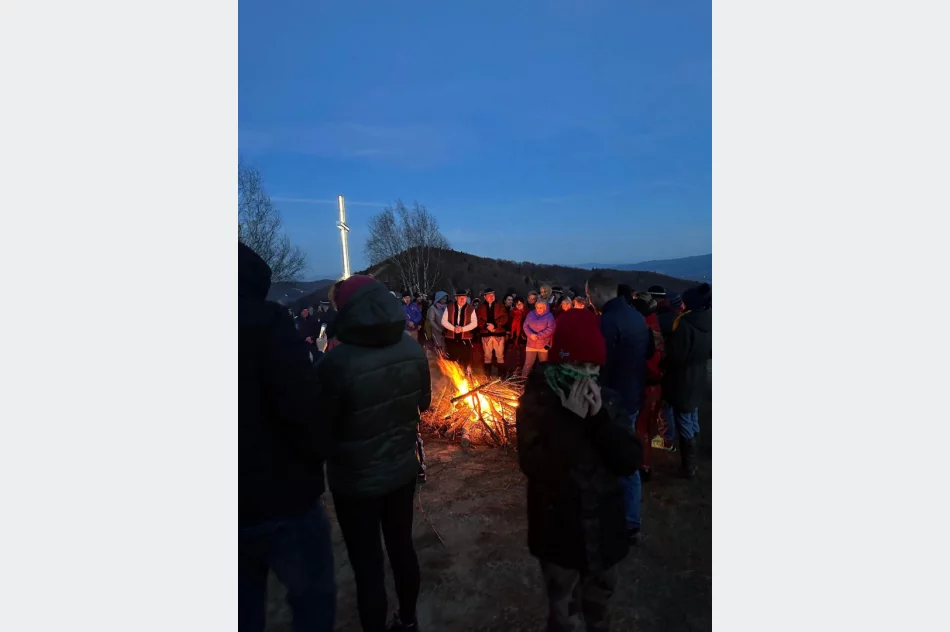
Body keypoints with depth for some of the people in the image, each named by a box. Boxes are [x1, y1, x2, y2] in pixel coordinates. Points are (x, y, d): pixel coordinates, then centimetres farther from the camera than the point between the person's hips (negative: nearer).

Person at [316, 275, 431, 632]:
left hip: (356, 480, -5)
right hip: (402, 468, 5)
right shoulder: (412, 350, -11)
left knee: (368, 566, 13)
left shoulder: (337, 361, -27)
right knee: (402, 547, 24)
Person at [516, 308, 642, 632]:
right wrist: (571, 420, -29)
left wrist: (599, 418, -24)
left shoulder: (609, 400, -6)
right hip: (559, 533, -3)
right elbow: (536, 467, -24)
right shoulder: (537, 402, -16)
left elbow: (630, 462, -11)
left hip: (604, 530, 4)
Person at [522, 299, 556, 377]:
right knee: (528, 364, 6)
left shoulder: (549, 316, -3)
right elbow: (525, 326, 0)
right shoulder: (531, 314, 5)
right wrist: (531, 334, -19)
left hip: (544, 345, -1)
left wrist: (538, 335, -20)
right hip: (531, 344, 2)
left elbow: (550, 329, -12)